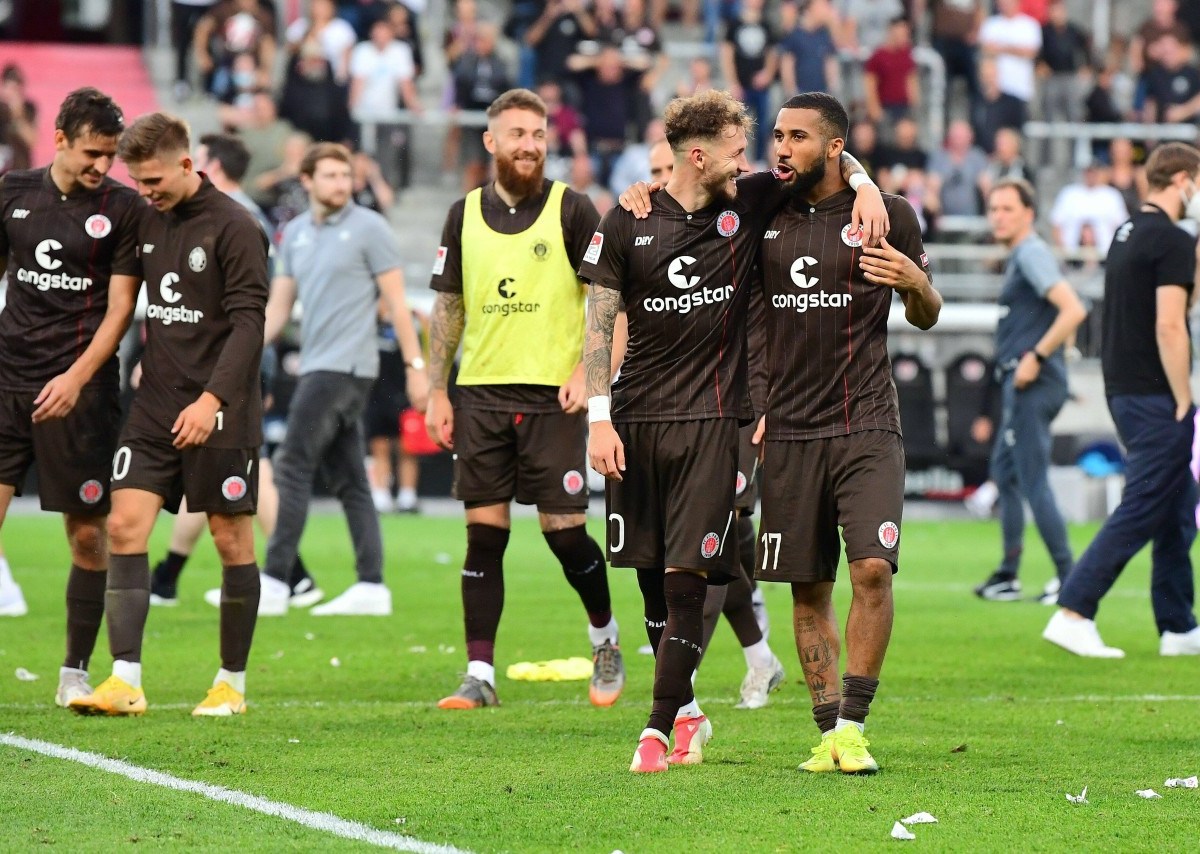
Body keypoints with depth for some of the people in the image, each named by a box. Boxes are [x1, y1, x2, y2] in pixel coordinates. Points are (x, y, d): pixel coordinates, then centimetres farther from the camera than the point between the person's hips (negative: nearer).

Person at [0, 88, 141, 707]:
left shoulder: (124, 209, -1)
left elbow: (120, 306, -3)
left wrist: (77, 376, -14)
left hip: (78, 389, -2)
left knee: (87, 533, 2)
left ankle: (75, 672, 13)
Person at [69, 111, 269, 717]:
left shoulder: (234, 227, -9)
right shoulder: (149, 223, 10)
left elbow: (247, 321, -14)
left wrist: (212, 398, -23)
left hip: (220, 414, -6)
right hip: (155, 406, 6)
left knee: (232, 540, 2)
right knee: (125, 525, -6)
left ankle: (232, 683, 12)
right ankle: (125, 681, -9)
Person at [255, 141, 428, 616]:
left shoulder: (369, 228, -5)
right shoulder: (295, 234, 14)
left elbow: (396, 301, -5)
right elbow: (279, 306, 16)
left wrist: (415, 366, -8)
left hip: (345, 367, -7)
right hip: (315, 366, 7)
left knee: (294, 467, -11)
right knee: (348, 480, 6)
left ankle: (275, 581, -12)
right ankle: (371, 587, 7)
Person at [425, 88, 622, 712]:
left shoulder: (571, 210, -1)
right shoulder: (465, 215, 9)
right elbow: (448, 308, 13)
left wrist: (586, 371, -11)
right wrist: (437, 392, 8)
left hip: (550, 395, -3)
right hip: (480, 394, 3)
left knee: (564, 530, -3)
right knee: (483, 535, 1)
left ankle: (605, 638, 22)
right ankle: (480, 675, 3)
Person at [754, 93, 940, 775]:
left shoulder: (888, 215, 2)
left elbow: (927, 317, 13)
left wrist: (915, 282, -12)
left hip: (866, 424, -3)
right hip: (789, 430, 3)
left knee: (873, 567, -17)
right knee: (809, 590, 4)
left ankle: (854, 726, -8)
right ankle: (829, 730, 12)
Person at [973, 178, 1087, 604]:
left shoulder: (1032, 254, -13)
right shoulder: (1020, 256, 18)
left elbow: (1073, 311, -25)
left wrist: (1035, 357, -22)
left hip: (1032, 383, -11)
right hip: (1021, 382, 11)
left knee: (1033, 482, -10)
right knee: (1004, 471, 17)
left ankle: (1069, 577, -10)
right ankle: (1007, 576, 22)